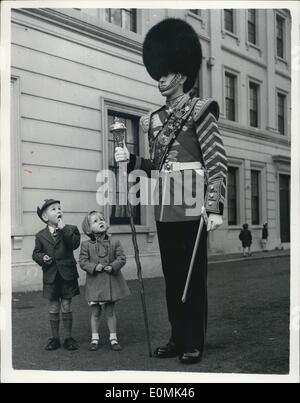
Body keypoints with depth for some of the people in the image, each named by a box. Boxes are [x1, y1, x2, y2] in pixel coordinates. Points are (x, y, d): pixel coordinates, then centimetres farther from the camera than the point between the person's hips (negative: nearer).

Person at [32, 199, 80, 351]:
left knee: (66, 307, 6)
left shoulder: (70, 229, -1)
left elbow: (75, 244, -18)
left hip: (67, 275, -1)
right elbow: (36, 253, 8)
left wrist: (64, 228, -21)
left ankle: (68, 338, 18)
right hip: (50, 276, 1)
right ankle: (55, 338, 22)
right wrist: (42, 257, -13)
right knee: (53, 308, 9)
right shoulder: (41, 236, 3)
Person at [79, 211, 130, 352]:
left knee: (110, 311, 9)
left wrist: (113, 266, -19)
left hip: (111, 282, 1)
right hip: (94, 283, 0)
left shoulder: (114, 242, -3)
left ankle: (113, 337, 20)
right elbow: (82, 262, -4)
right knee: (95, 312, 9)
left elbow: (121, 258, -2)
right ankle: (95, 338, 22)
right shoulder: (86, 245, -5)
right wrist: (94, 267, -19)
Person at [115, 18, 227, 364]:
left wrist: (215, 208, -17)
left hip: (191, 209, -6)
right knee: (172, 277, 12)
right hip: (164, 211, 7)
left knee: (193, 277, 1)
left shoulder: (199, 112, -5)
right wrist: (131, 160, 2)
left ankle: (194, 344, 11)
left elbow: (218, 162, -10)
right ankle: (177, 338, 23)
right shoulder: (155, 120, 14)